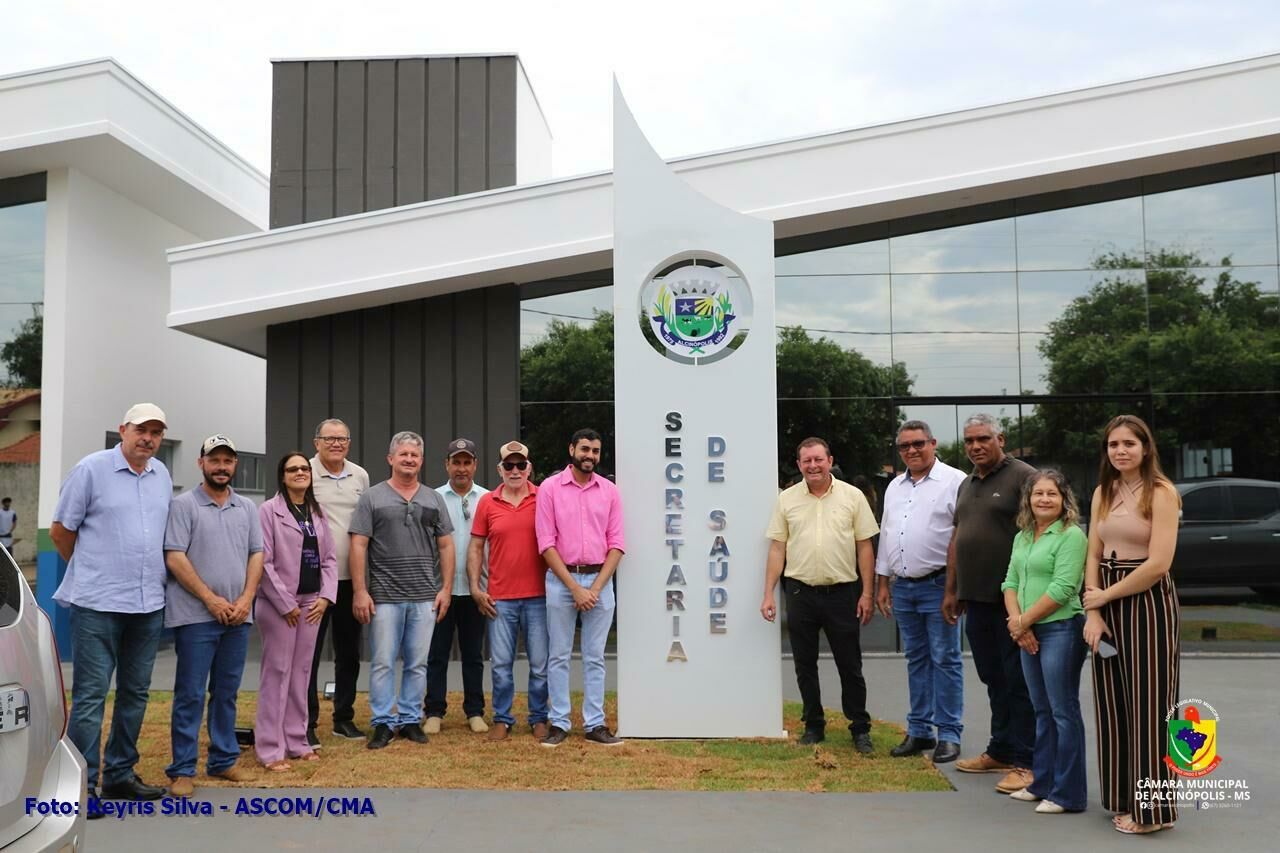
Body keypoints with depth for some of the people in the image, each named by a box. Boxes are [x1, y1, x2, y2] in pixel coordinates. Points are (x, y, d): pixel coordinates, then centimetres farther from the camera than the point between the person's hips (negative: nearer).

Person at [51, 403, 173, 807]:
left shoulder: (162, 475, 10)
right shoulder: (91, 469, -6)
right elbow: (60, 530, 0)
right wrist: (90, 572, 8)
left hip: (149, 604, 6)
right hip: (98, 604, -6)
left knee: (135, 693, 12)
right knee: (90, 694, -3)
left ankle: (120, 774, 24)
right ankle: (81, 784, 5)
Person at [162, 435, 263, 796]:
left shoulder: (247, 508, 12)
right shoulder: (184, 505, -3)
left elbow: (256, 555, 10)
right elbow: (175, 558, -9)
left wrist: (246, 599, -4)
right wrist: (211, 599, -13)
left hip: (237, 617, 5)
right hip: (196, 616, -5)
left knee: (226, 693, 12)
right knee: (190, 694, -1)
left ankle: (224, 759, 22)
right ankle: (182, 769, 6)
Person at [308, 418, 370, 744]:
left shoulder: (360, 476, 9)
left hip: (350, 577, 5)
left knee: (348, 652, 12)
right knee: (309, 652, 1)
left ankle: (344, 717, 24)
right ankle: (306, 723, 10)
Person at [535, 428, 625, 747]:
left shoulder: (609, 491, 6)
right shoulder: (550, 488, -1)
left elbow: (616, 544, 3)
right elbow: (546, 543, -5)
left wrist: (596, 587, -8)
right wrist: (575, 587, -11)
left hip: (599, 580, 2)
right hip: (561, 580, -2)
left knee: (595, 657, 6)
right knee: (558, 656, 3)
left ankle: (595, 725, 12)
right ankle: (559, 724, 11)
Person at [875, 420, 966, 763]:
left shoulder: (954, 481, -7)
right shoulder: (895, 487, 15)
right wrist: (883, 582, 17)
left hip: (938, 585, -7)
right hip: (903, 587, 7)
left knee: (945, 660, -1)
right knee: (916, 659, 13)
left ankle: (949, 734, 6)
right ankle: (919, 731, 20)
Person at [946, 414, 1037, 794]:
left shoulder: (1022, 477, -9)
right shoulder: (966, 485, 17)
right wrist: (951, 590, 21)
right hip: (976, 600, 8)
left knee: (1019, 683, 0)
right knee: (994, 680, 15)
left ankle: (1023, 762, 6)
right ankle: (1000, 752, 24)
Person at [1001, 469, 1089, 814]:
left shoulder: (1071, 536, -10)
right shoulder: (1022, 537, 14)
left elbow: (1062, 588, -17)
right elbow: (1011, 582, 12)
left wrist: (1023, 621, -12)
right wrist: (1016, 623, -4)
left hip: (1061, 630, -8)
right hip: (1028, 634, 8)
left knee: (1063, 711, -2)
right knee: (1042, 711, 15)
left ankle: (1068, 794, 5)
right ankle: (1042, 783, 24)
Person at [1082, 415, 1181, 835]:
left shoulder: (1161, 492, -9)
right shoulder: (1103, 493, 10)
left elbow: (1158, 563, -17)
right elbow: (1093, 555, 6)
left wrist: (1105, 596, -10)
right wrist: (1092, 611, -5)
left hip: (1147, 601, -6)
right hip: (1106, 604, 6)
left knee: (1147, 704, 0)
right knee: (1113, 703, 10)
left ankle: (1151, 807, 10)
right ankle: (1124, 799, 22)